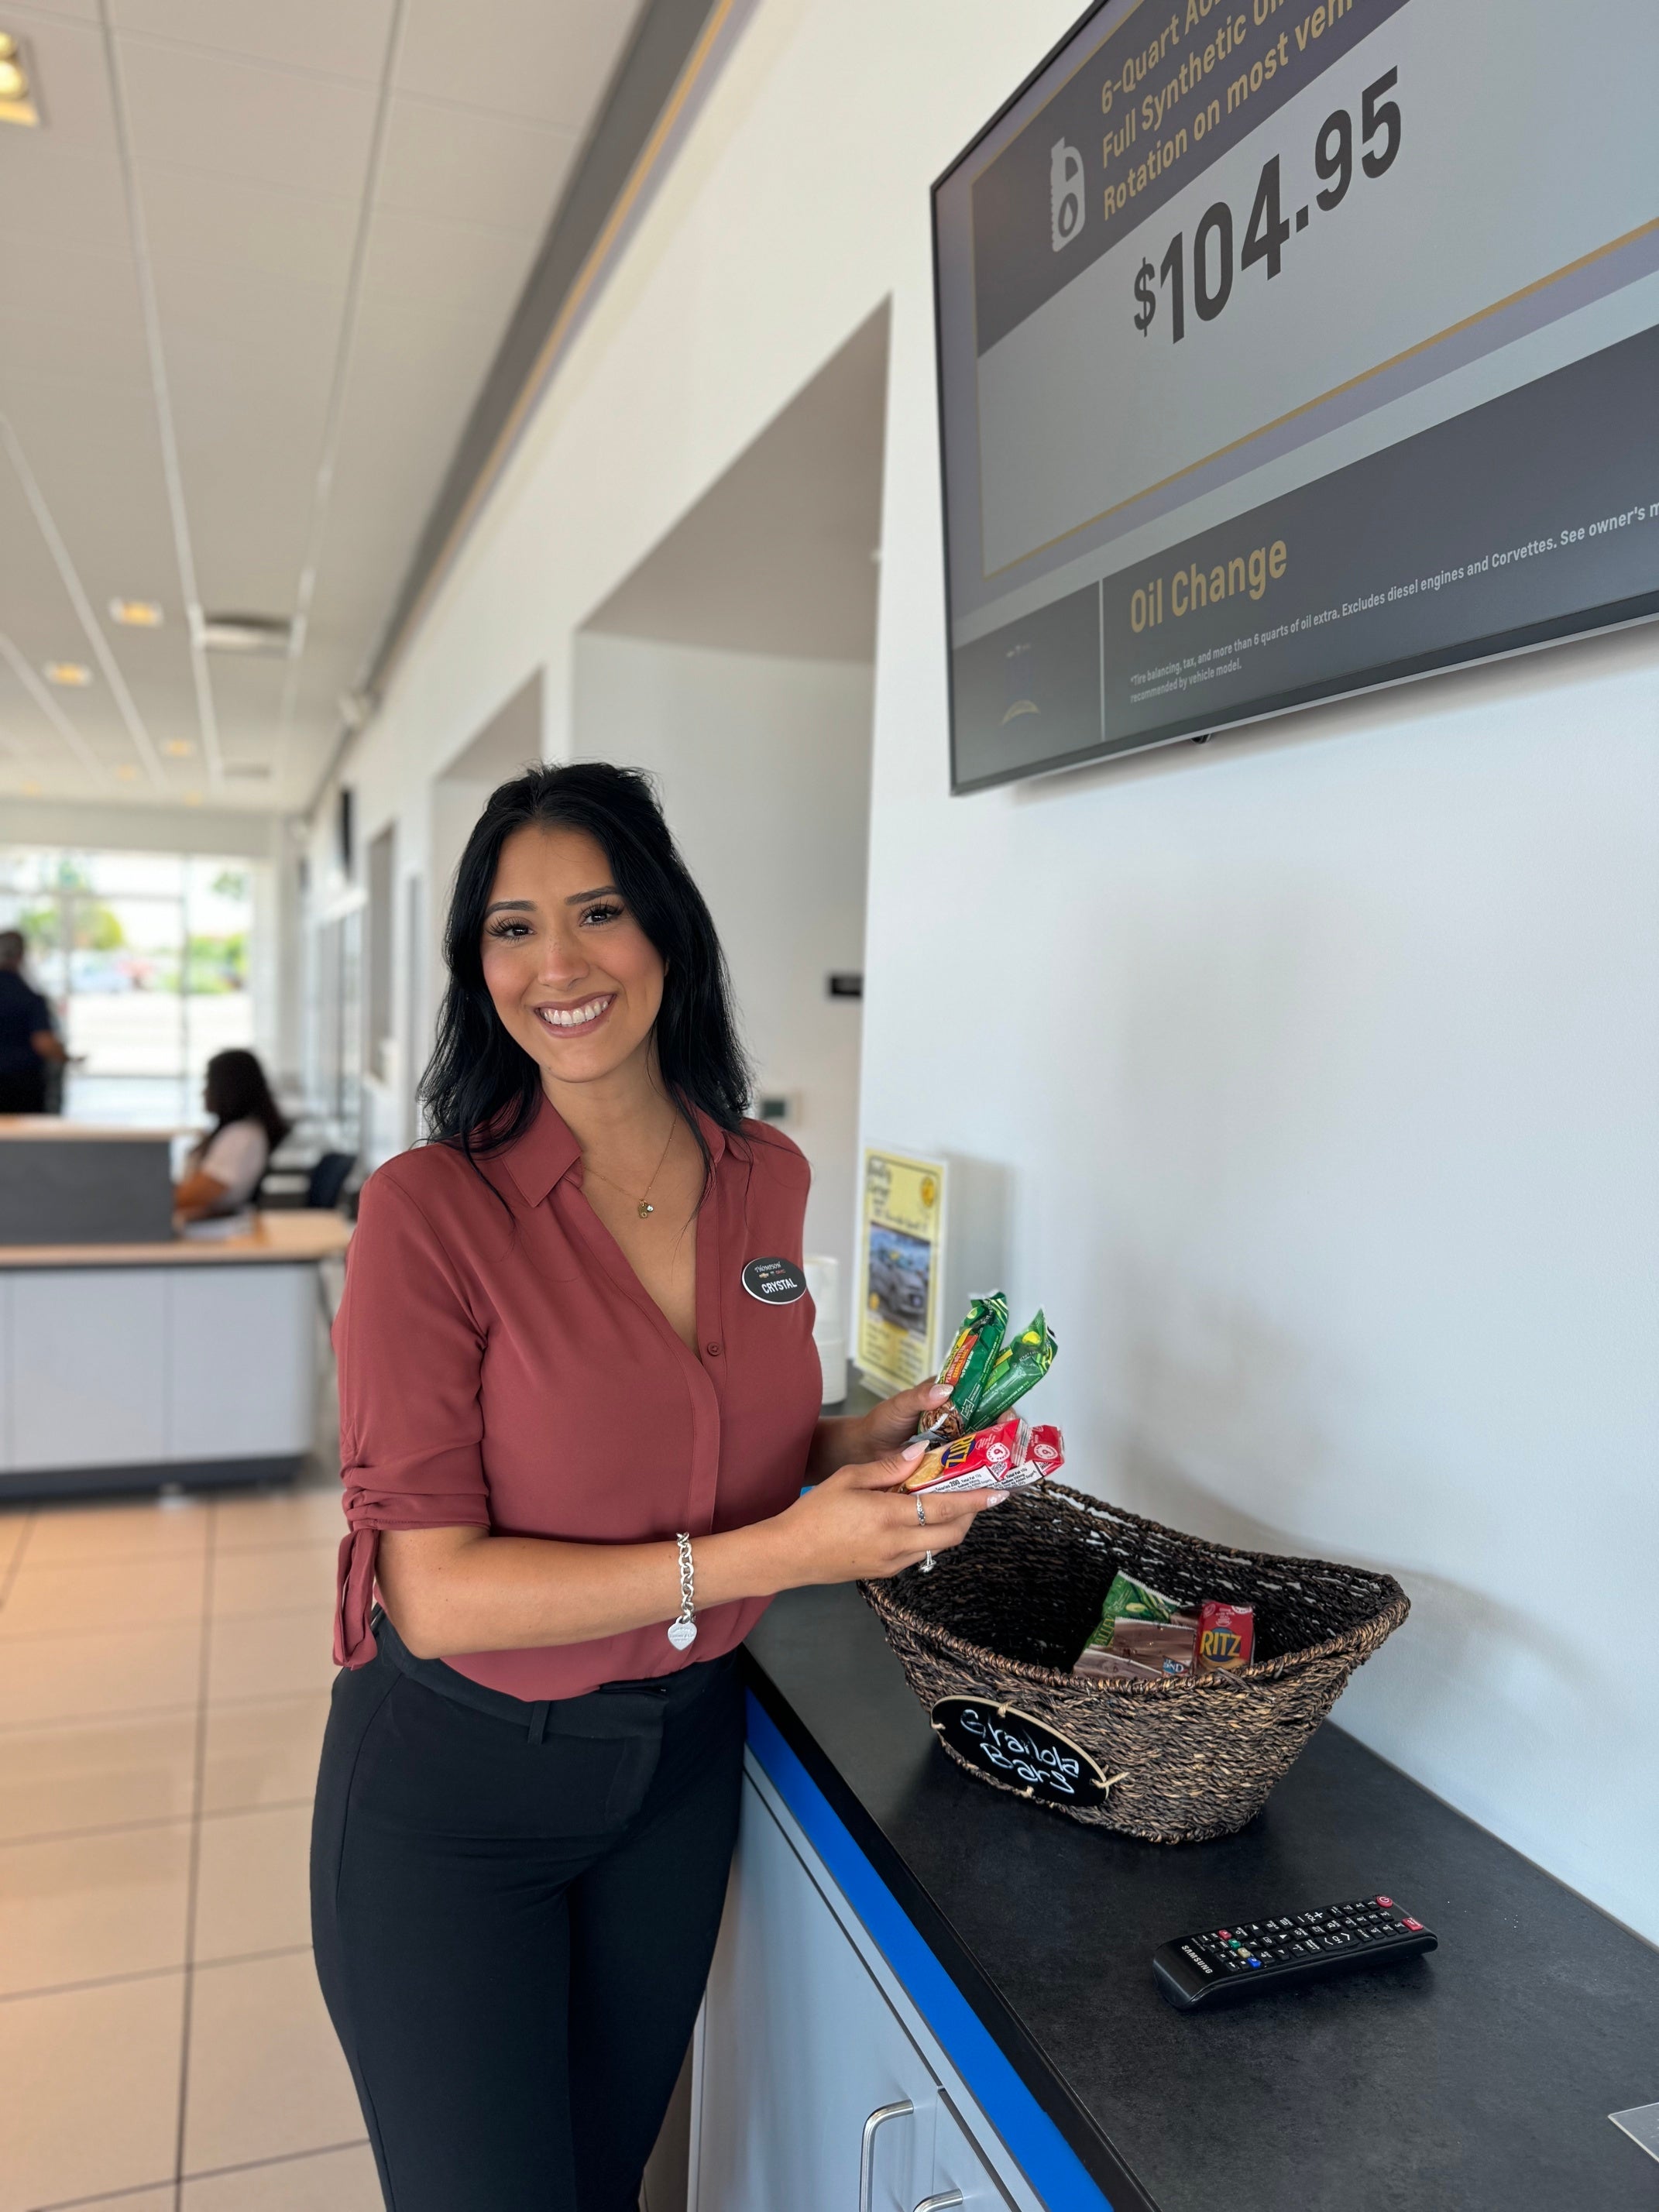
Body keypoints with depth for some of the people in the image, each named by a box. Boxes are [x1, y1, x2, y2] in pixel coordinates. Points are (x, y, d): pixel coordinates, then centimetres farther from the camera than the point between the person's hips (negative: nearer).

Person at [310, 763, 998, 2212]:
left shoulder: (768, 1179, -5)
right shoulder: (434, 1206, -21)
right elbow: (435, 1591, -23)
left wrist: (866, 1442, -9)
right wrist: (770, 1551, -28)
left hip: (682, 1755, 5)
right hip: (454, 1781, -4)